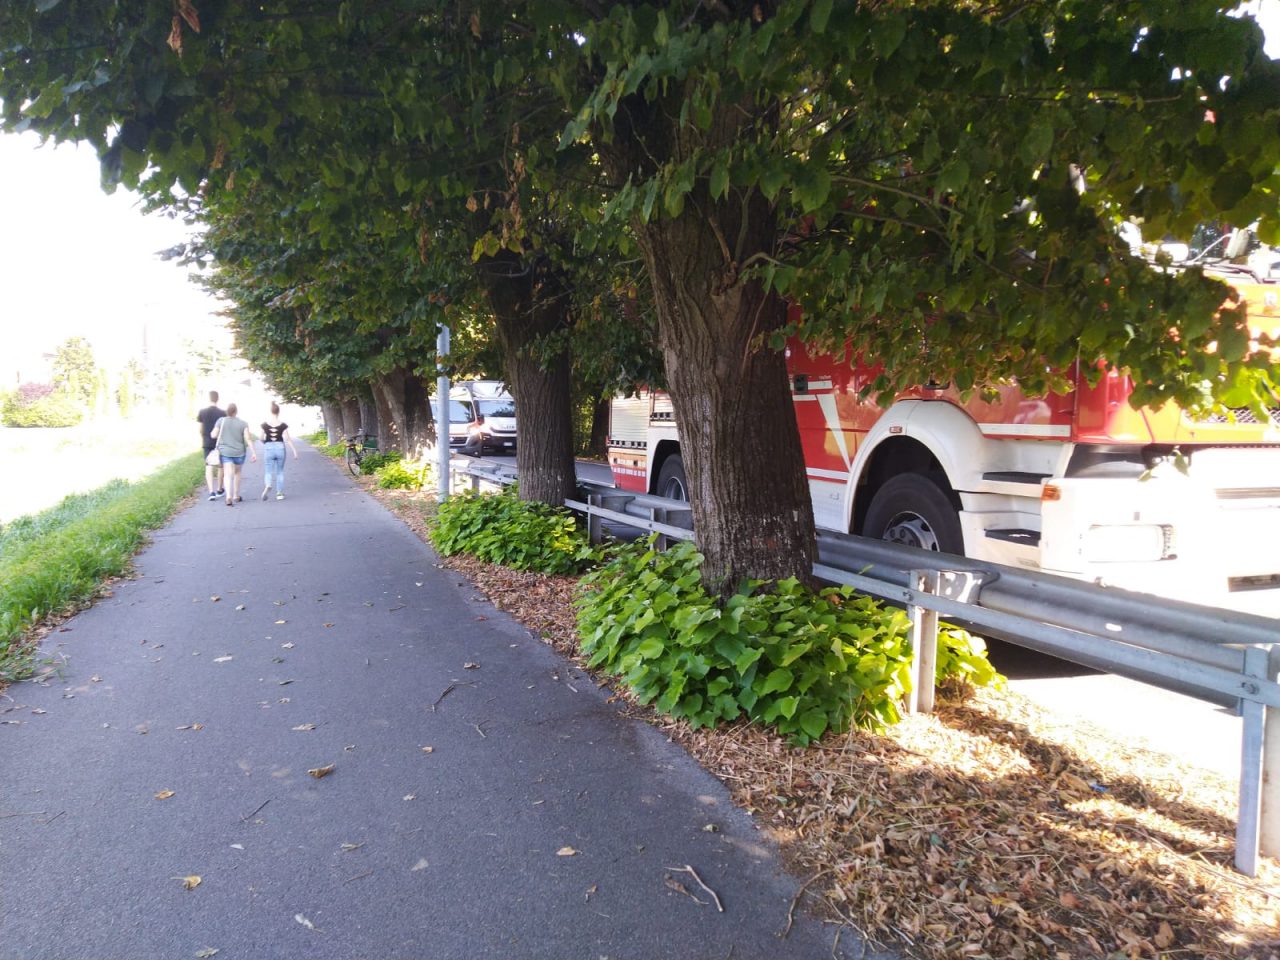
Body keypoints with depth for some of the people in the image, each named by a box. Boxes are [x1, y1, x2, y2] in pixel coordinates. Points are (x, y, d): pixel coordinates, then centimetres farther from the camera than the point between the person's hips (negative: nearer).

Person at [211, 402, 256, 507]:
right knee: (237, 472, 20)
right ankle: (236, 496, 26)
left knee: (228, 474, -7)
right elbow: (248, 438, -13)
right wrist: (253, 453, -13)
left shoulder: (221, 421, -5)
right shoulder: (243, 423, -6)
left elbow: (214, 435, -3)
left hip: (225, 452, -1)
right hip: (239, 453, 1)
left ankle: (229, 496, -26)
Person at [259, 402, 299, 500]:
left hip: (268, 449, 0)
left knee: (268, 471, 5)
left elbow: (262, 439, 2)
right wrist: (295, 451, -2)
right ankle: (280, 493, 14)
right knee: (280, 472, 13)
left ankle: (267, 486, -26)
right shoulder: (283, 424, -4)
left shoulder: (265, 424, -3)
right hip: (280, 448, 1)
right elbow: (287, 439, -6)